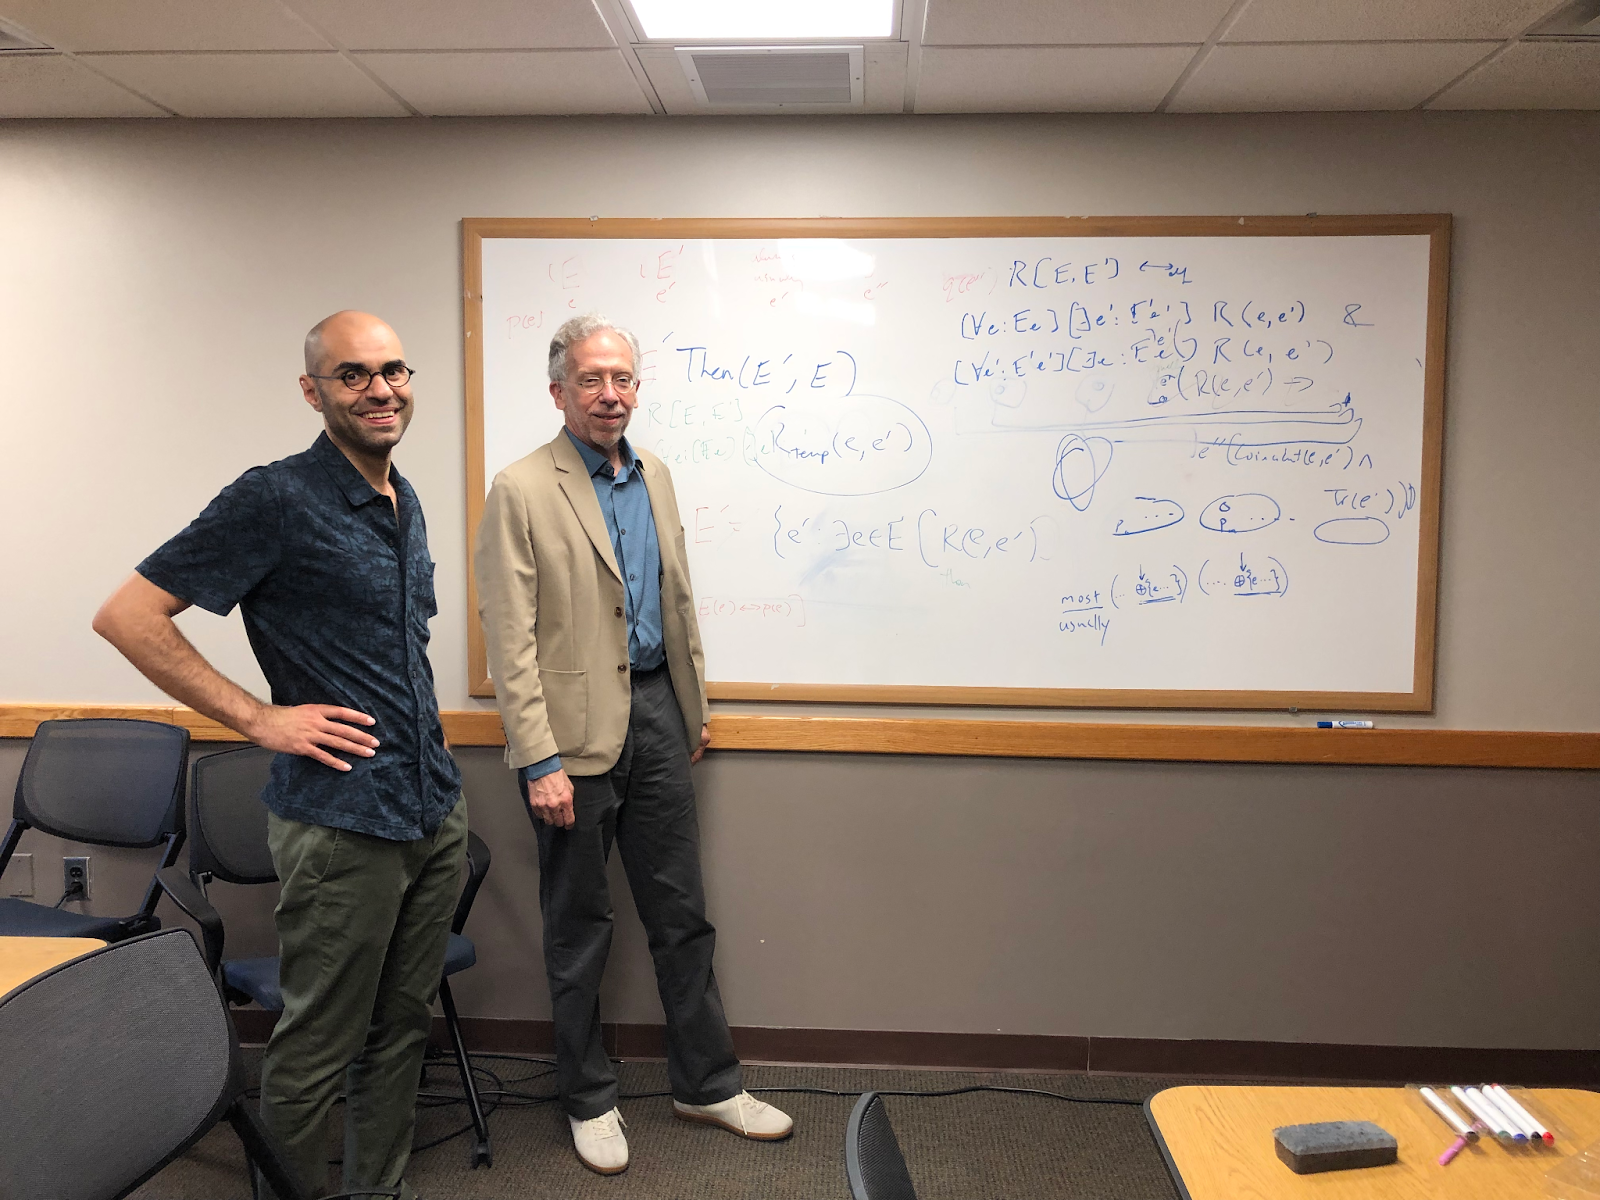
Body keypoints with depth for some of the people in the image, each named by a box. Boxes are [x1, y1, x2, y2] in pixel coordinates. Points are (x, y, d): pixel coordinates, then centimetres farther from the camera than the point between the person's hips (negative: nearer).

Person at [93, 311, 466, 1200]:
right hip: (342, 820, -7)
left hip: (437, 812, 7)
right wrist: (260, 718, -14)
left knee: (403, 1028, 19)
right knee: (318, 1051, 7)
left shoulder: (405, 502, 11)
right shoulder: (276, 500, -12)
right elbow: (128, 617, -14)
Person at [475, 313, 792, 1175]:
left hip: (655, 714, 6)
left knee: (681, 911, 14)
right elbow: (510, 641, -14)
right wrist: (541, 760, -17)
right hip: (575, 728, -5)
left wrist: (694, 704, 18)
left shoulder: (654, 476, 10)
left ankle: (705, 1082, 30)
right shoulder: (521, 492, -11)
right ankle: (589, 1098, 30)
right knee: (578, 925, 11)